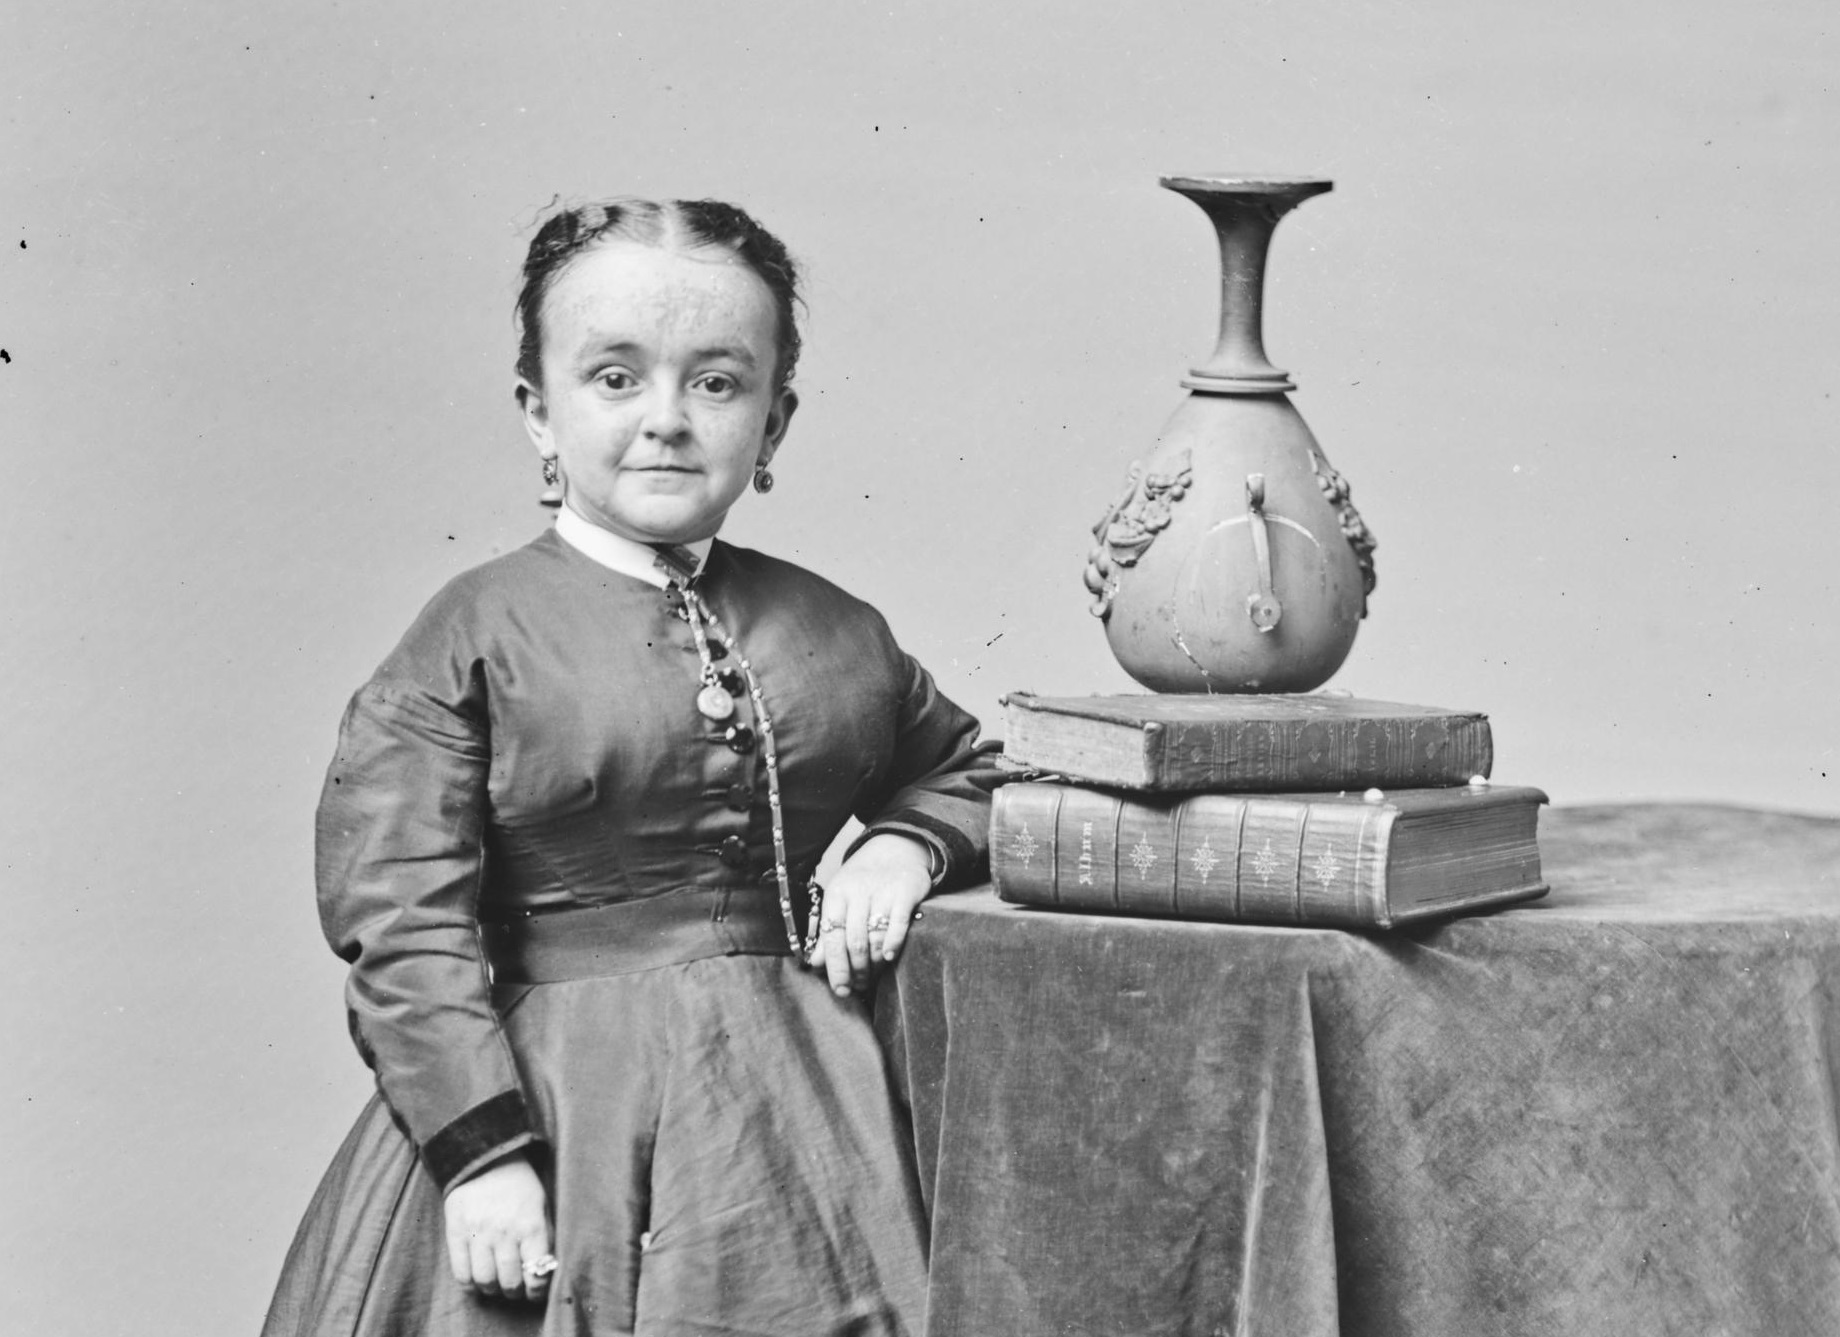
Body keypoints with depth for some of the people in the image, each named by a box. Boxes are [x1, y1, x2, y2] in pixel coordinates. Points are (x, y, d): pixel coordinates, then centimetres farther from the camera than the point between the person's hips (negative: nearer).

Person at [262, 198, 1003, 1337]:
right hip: (552, 1114, -4)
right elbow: (403, 920, -10)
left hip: (801, 1101, 4)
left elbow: (964, 770, 24)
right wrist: (483, 1151, -16)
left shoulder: (838, 633, 7)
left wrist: (907, 847, 2)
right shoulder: (477, 636, -6)